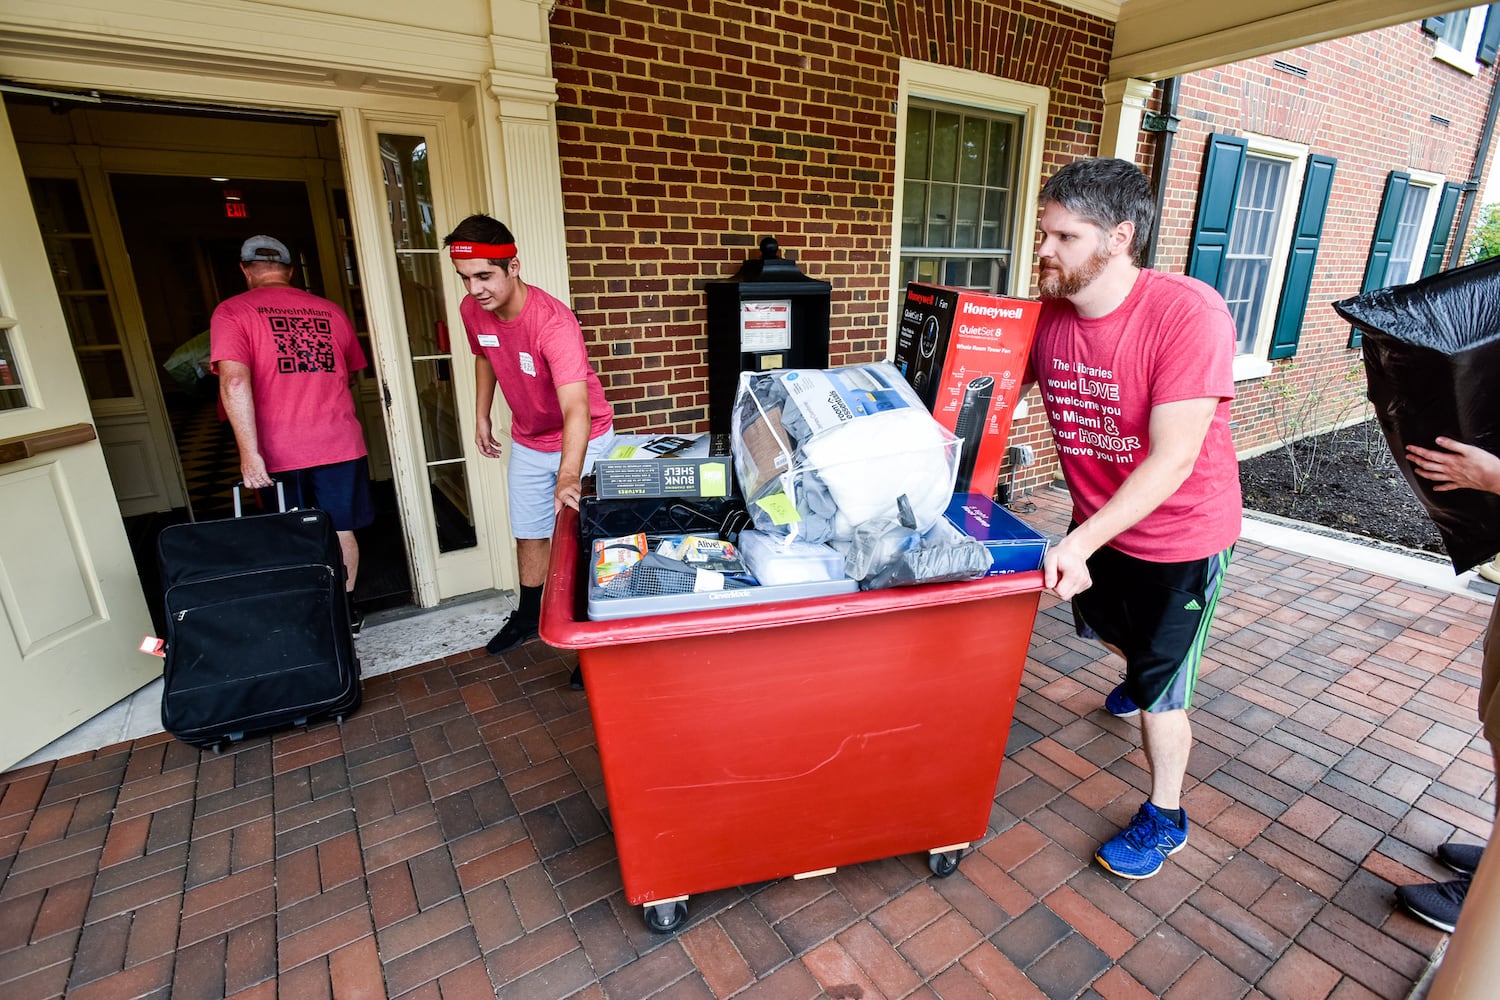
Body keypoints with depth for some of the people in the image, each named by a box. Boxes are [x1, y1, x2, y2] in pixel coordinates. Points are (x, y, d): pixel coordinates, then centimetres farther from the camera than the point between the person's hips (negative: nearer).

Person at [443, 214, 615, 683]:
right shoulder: (472, 310, -12)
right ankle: (528, 616, 40)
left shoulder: (553, 322, -33)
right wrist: (482, 415, 14)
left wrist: (569, 477, -60)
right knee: (529, 534, 18)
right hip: (527, 441, 6)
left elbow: (576, 408, -46)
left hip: (582, 441, -6)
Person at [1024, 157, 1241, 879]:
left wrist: (1081, 543, -41)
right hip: (1096, 523, 6)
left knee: (1159, 691, 5)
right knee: (1105, 627, 30)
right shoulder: (1047, 314, -11)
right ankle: (1143, 677, 66)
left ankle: (1164, 818, 31)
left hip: (1180, 533, -6)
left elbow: (1172, 458, -33)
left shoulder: (1190, 313, -29)